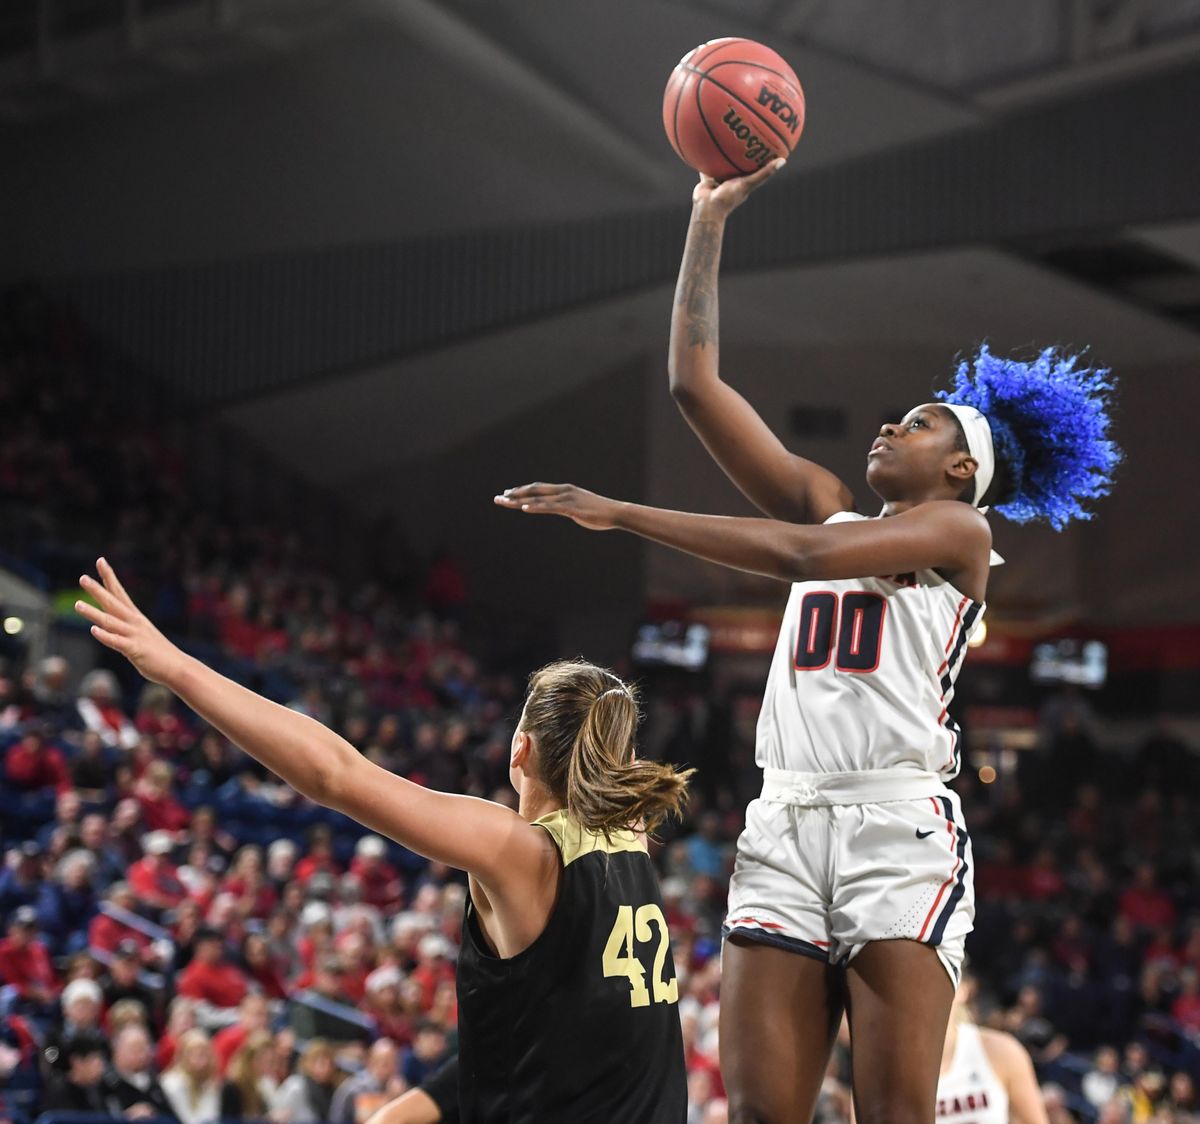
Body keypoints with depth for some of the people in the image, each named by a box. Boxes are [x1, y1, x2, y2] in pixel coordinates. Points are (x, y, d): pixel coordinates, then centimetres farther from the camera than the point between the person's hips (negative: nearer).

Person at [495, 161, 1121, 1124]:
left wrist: (621, 514, -15)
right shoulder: (826, 503, 21)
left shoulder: (957, 529, 3)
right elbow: (695, 385, 19)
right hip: (787, 822, 6)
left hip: (899, 825, -6)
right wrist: (710, 223, 17)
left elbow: (803, 553, -14)